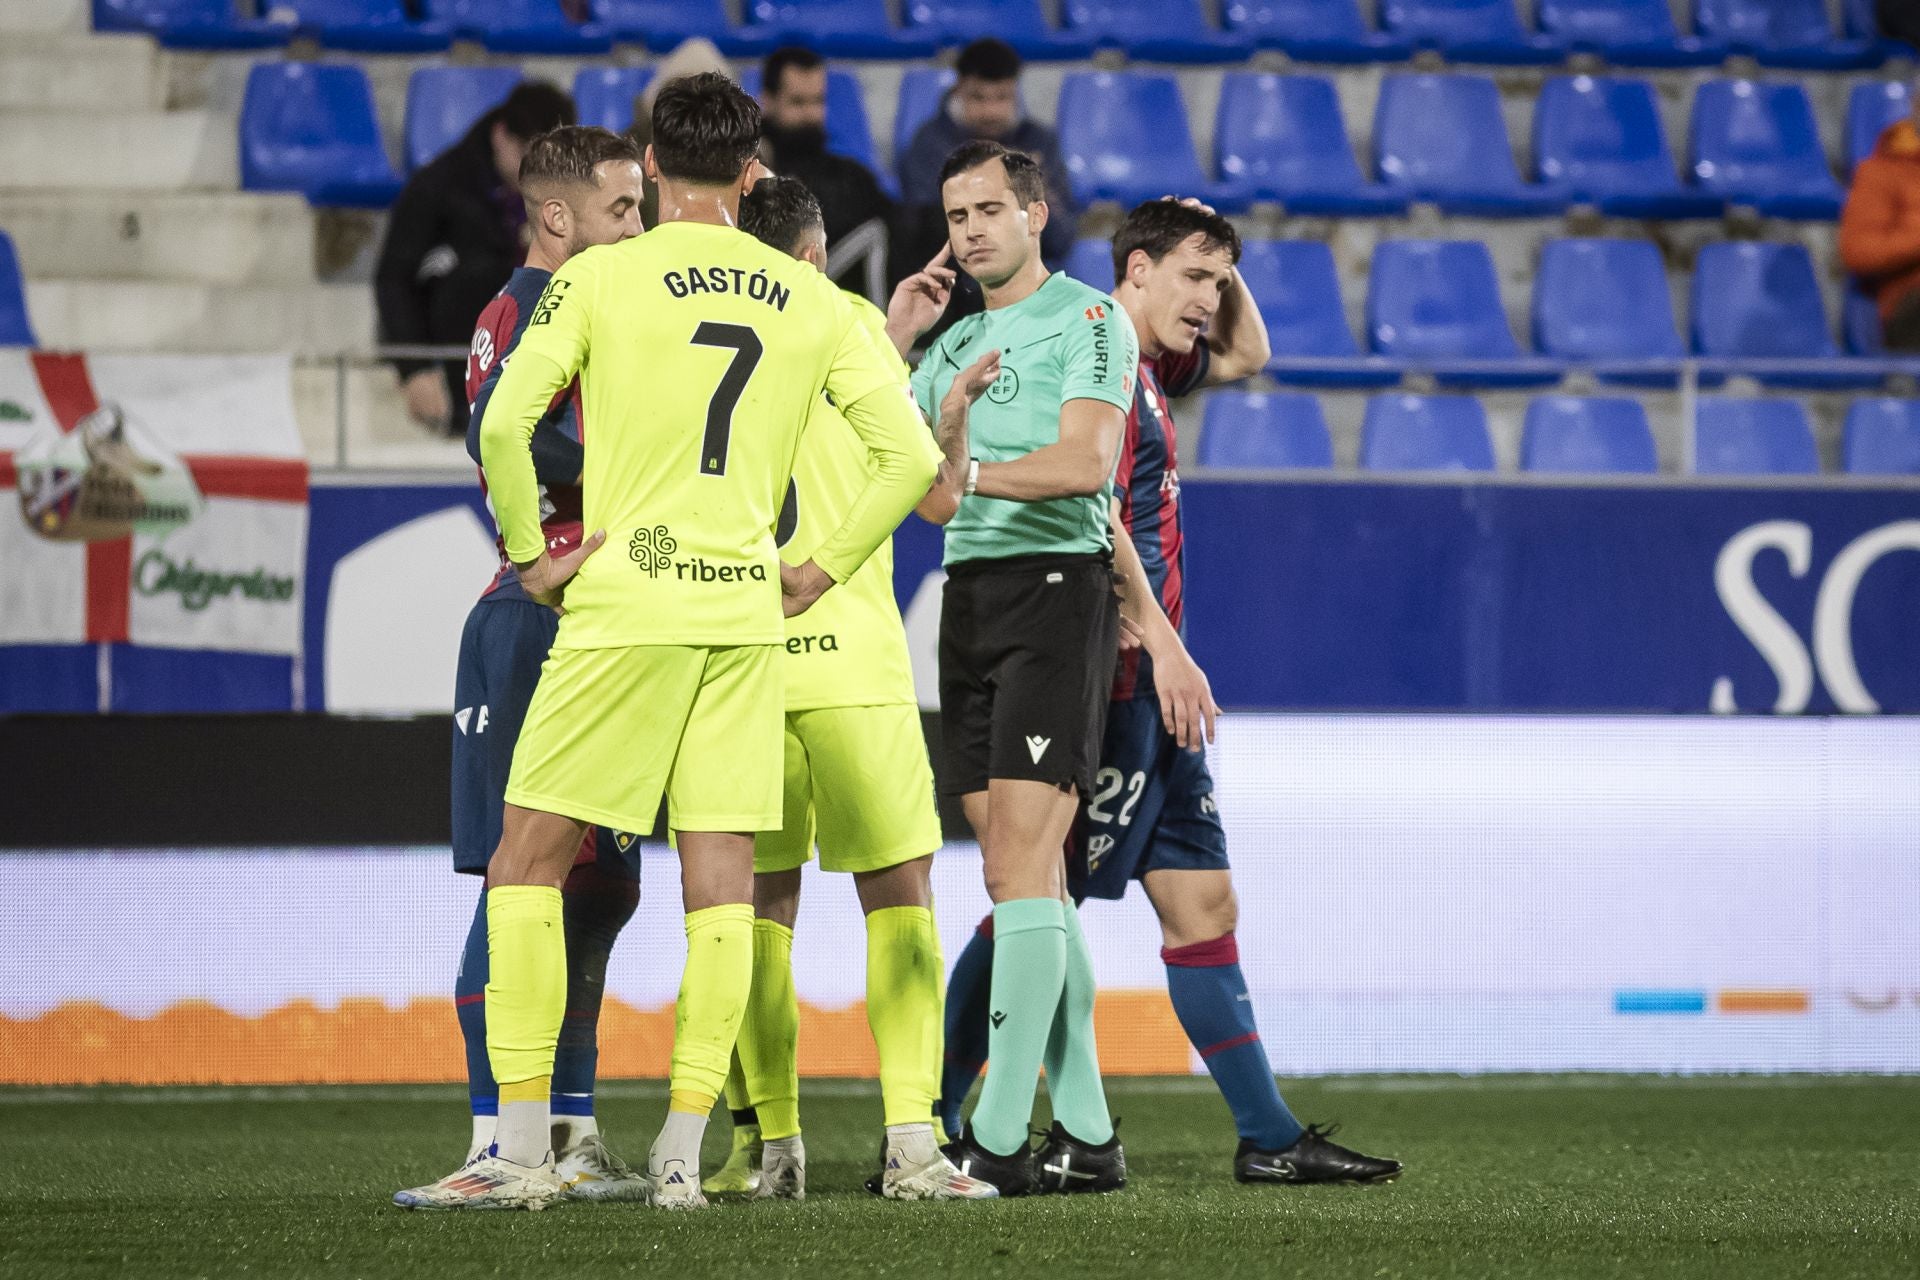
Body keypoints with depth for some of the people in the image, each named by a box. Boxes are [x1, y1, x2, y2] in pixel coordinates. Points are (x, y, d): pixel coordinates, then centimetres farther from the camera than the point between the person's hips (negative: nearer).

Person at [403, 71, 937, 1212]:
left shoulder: (600, 278, -3)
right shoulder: (811, 300, 8)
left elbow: (504, 423, -12)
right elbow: (908, 454, 6)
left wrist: (531, 556, 0)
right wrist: (822, 572, 13)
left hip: (623, 606, -3)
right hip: (747, 611, 3)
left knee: (527, 868, 5)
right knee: (723, 882, 5)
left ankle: (522, 1149, -1)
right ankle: (684, 1154, 1)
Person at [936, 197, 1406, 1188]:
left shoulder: (1148, 368, 17)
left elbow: (1246, 355, 36)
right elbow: (1096, 516, -20)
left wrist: (1225, 264, 18)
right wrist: (1163, 647, -22)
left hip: (1147, 694, 10)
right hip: (1113, 673, -10)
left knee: (1200, 901, 7)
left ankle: (1268, 1137, 8)